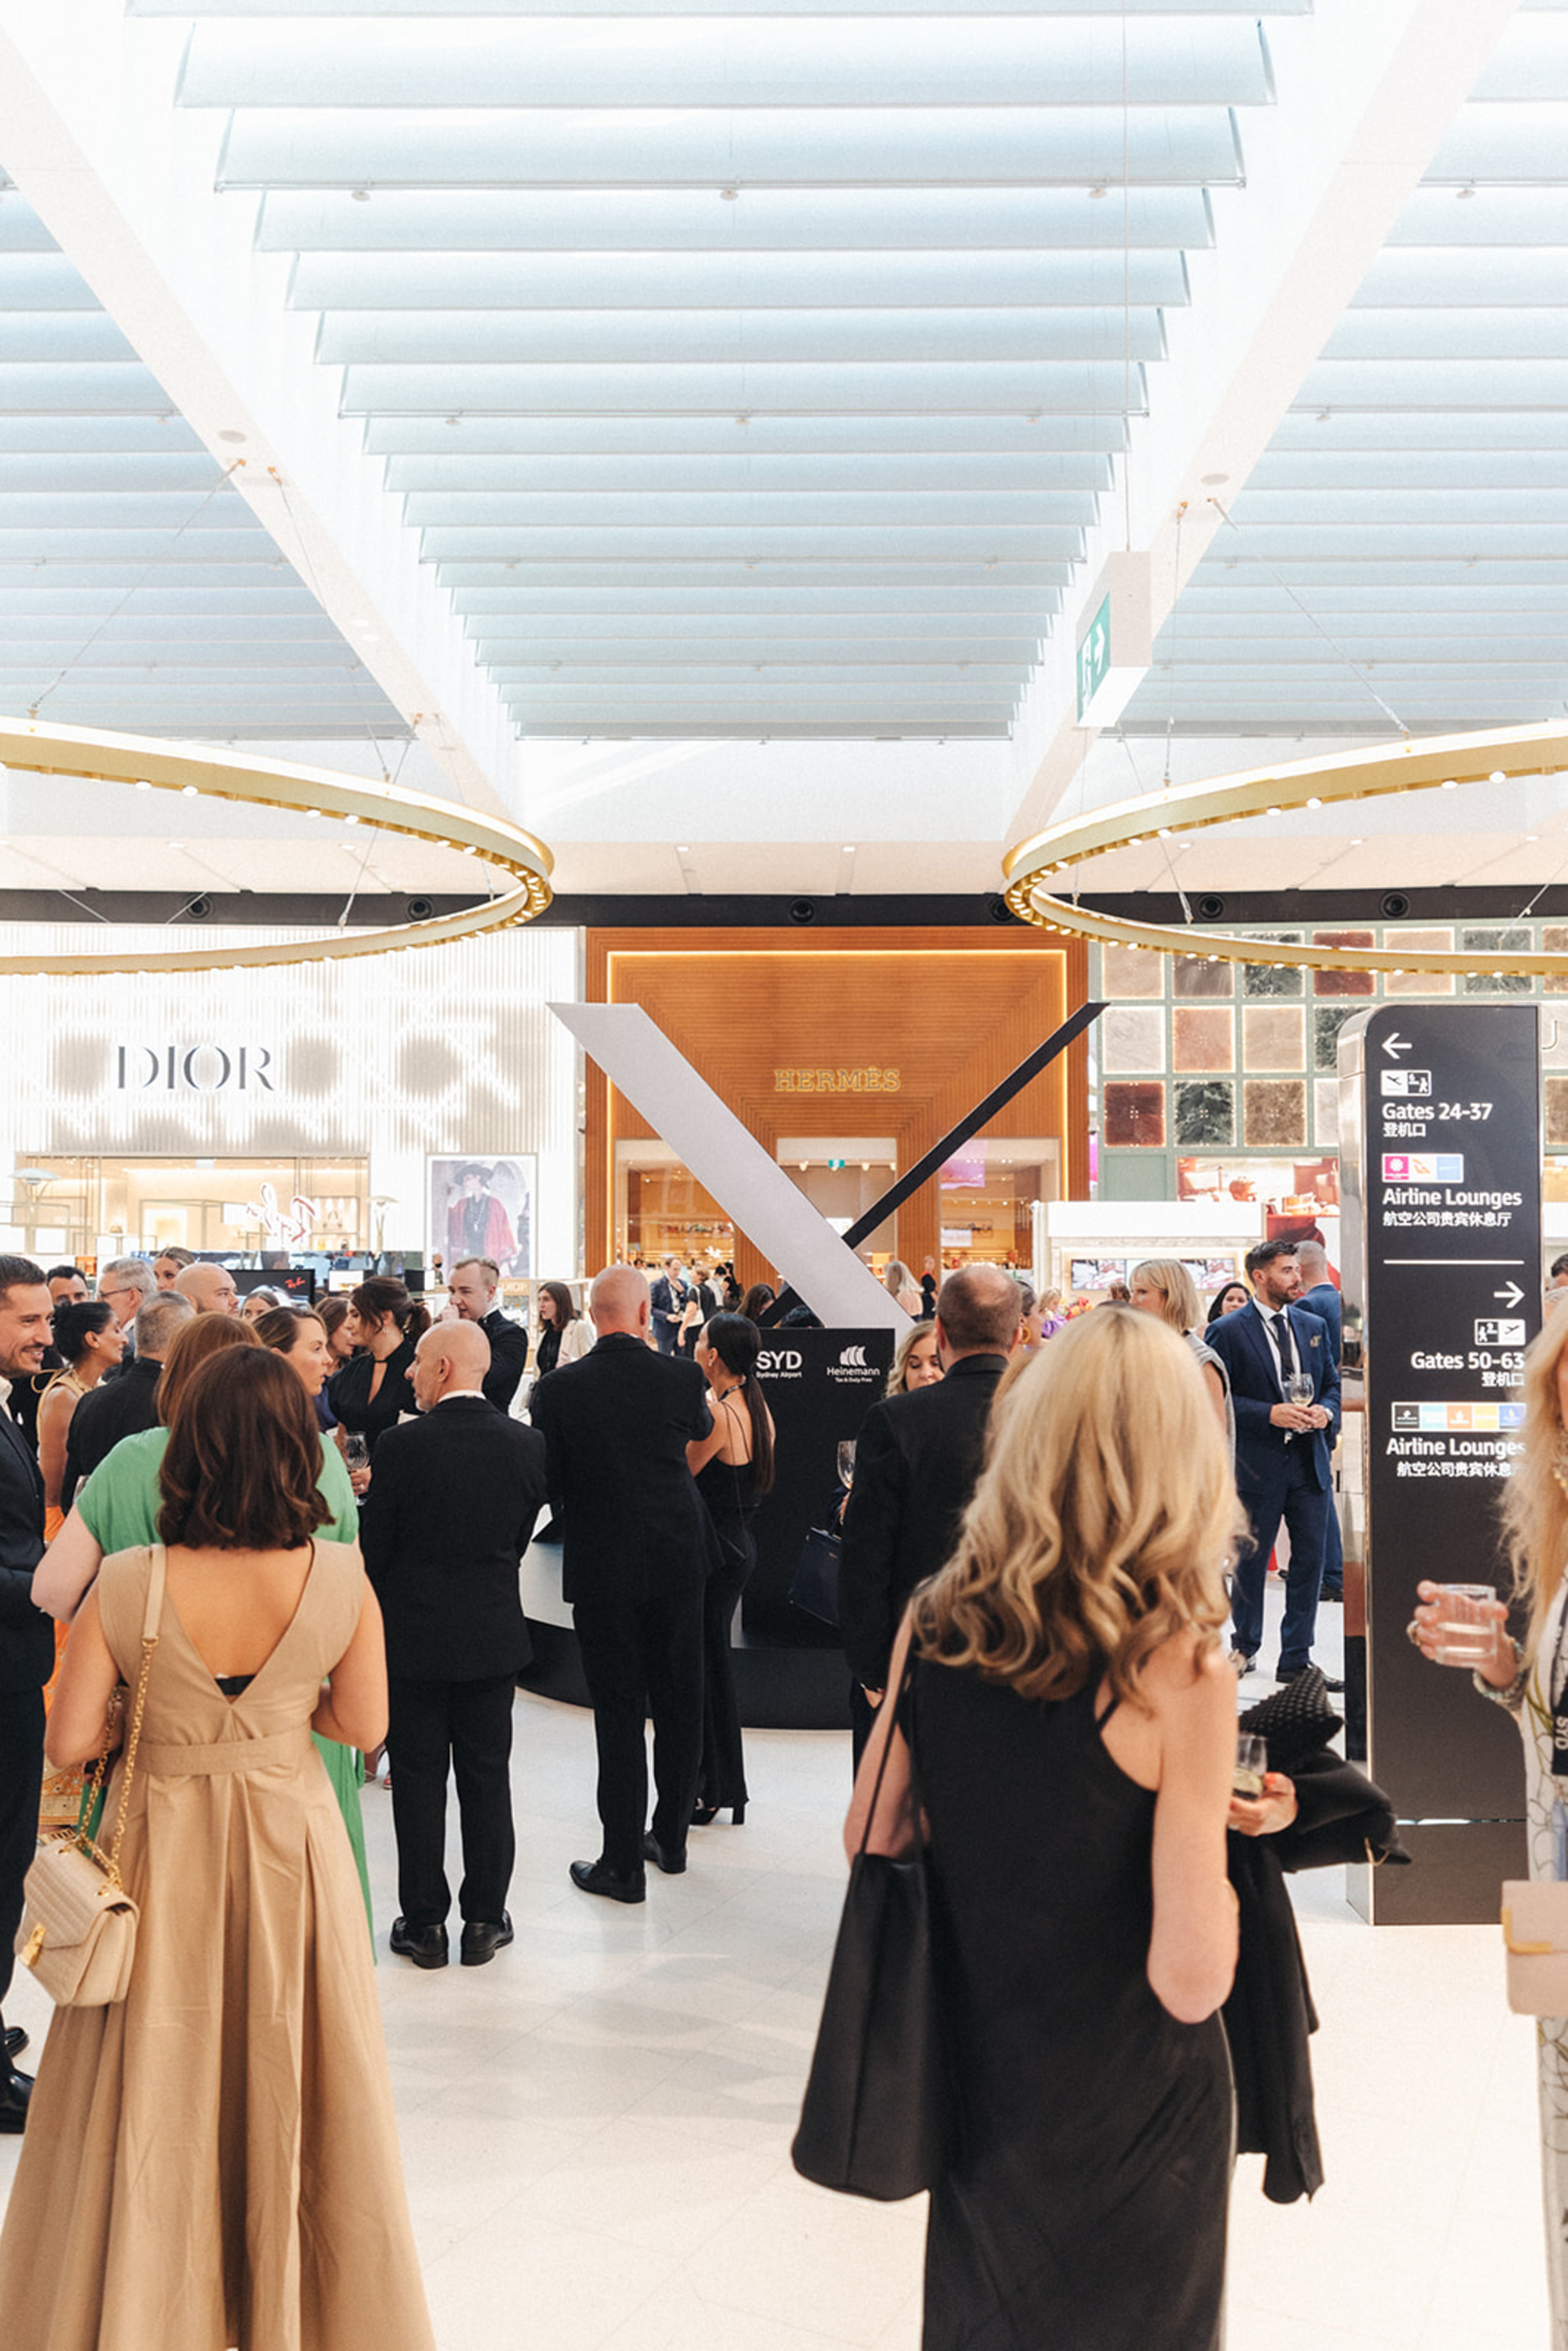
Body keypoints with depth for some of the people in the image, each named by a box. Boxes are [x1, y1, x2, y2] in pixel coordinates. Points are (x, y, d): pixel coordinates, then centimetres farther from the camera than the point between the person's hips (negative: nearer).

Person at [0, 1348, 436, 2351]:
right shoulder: (341, 1580, -18)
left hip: (163, 1847, -1)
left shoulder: (127, 1585, -19)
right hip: (290, 1847, 1)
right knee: (288, 2065, 20)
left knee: (157, 2084, 17)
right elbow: (363, 1722, -6)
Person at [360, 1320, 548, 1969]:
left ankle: (425, 1923, 18)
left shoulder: (403, 1446, -16)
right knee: (487, 1777, 13)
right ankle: (485, 1919, 21)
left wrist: (376, 1617, 10)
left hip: (414, 1636, -3)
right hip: (494, 1635, 3)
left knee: (419, 1781, 9)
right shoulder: (526, 1444, -5)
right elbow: (521, 1537, 4)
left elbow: (373, 1546, -8)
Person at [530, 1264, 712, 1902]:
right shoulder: (682, 1378, -8)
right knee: (679, 1704, 16)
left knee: (619, 1712, 5)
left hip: (601, 1568, -2)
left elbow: (547, 1483, -3)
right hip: (679, 1561, 2)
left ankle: (624, 1863, 10)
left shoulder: (557, 1389, -11)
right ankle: (671, 1838, 30)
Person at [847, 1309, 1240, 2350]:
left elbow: (872, 1836, 0)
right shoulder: (1180, 1670, -26)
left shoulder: (933, 1624, -12)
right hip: (1134, 2110, -4)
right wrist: (1212, 1824, -8)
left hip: (979, 2081, 4)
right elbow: (1190, 1977, -25)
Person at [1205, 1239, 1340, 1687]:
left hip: (1309, 1461, 4)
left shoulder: (1312, 1326, 11)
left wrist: (1326, 1410, -5)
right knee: (1251, 1561, 8)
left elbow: (1333, 1383, 16)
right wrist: (1270, 1414, -18)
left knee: (1310, 1560, 5)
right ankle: (1245, 1647, 28)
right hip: (1258, 1463, -4)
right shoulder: (1228, 1331, -6)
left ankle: (1297, 1659, 16)